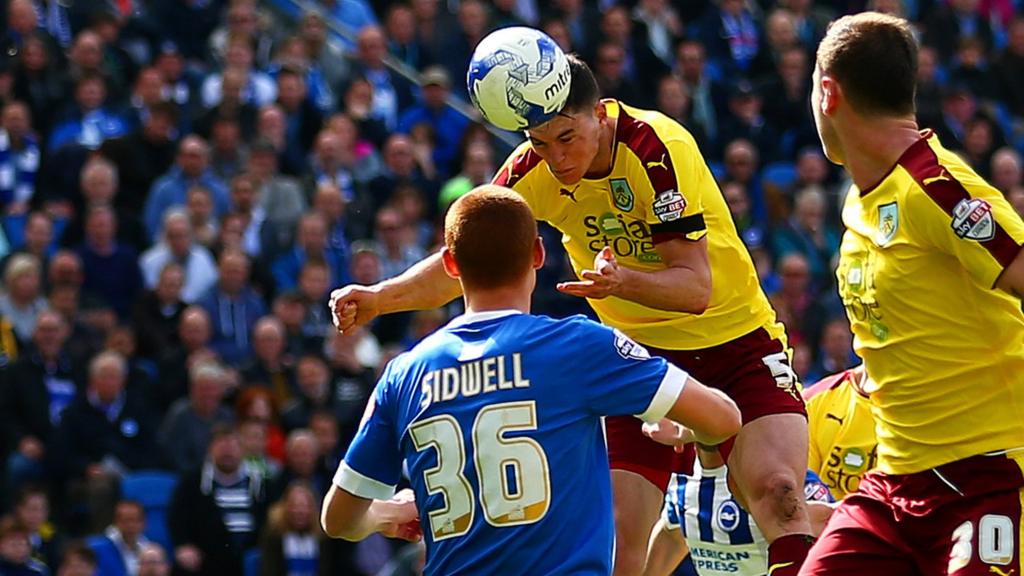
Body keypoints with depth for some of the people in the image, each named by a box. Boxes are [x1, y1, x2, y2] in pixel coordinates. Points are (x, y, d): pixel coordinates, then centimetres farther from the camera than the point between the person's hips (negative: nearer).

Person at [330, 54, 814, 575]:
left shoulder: (657, 147, -23)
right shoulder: (532, 171, -9)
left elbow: (696, 286, -27)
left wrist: (623, 281, -46)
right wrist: (379, 298, -18)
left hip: (737, 341, -3)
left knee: (778, 492, -26)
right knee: (617, 532, -12)